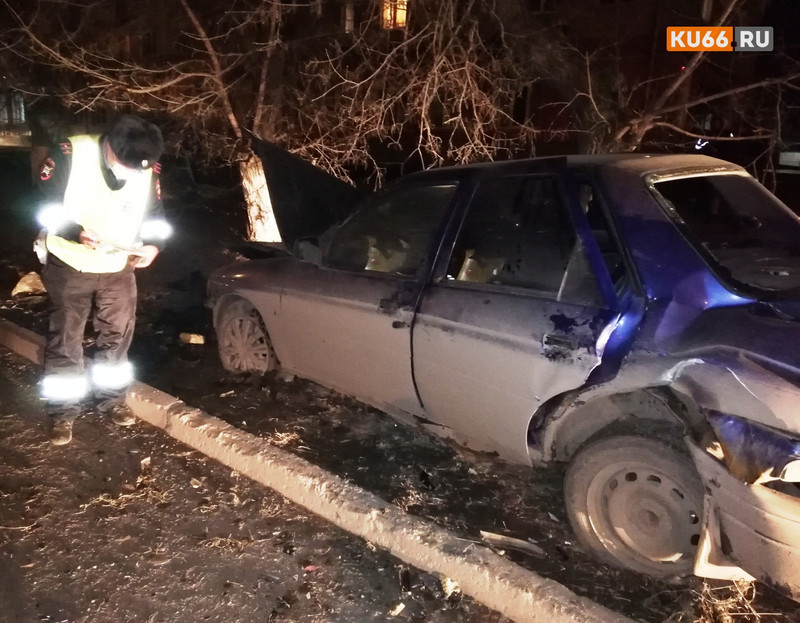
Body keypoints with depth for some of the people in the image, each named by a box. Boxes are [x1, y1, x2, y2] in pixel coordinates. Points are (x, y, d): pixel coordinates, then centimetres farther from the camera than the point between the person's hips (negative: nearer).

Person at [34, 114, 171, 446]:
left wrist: (152, 245, -18)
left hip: (118, 268, 3)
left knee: (118, 335, 12)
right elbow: (43, 205, -15)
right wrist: (76, 233, -32)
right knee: (65, 340, 4)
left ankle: (110, 399, 31)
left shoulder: (149, 170, -10)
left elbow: (155, 214, 2)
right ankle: (63, 412, 18)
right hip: (68, 265, -3)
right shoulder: (70, 153, -20)